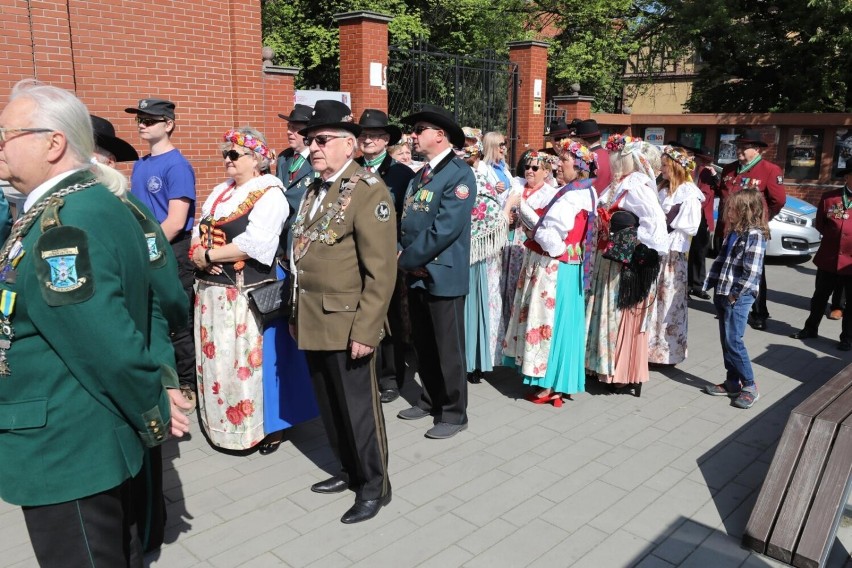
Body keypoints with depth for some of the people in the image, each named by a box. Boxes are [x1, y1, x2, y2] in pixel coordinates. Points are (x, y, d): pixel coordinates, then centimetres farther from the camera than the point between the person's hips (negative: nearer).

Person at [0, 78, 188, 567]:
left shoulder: (61, 226, -25)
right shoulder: (104, 205, 6)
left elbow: (110, 345, -28)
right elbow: (142, 300, 12)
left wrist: (155, 415, -14)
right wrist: (163, 380, 8)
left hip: (63, 455, -9)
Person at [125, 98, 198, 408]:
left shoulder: (177, 165, -12)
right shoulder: (140, 164, 12)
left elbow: (175, 222, -17)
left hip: (171, 255, -8)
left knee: (176, 325, 2)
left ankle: (186, 387, 17)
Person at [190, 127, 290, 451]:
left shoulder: (269, 194, -9)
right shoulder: (220, 191, 16)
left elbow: (253, 244, -20)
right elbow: (199, 230, 14)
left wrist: (208, 254, -12)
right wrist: (197, 253, -8)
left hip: (247, 293, -7)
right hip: (211, 290, 8)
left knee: (249, 361, -1)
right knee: (216, 359, 13)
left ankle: (266, 426, 13)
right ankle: (221, 424, 27)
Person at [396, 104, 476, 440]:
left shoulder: (460, 174, -13)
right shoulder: (420, 176, 14)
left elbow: (446, 228, -21)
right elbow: (405, 221, 13)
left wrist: (408, 259, -15)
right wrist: (402, 254, -6)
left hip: (443, 274, -8)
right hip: (416, 273, 8)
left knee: (448, 349, 3)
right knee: (423, 345, 18)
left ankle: (454, 414, 18)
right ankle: (431, 400, 35)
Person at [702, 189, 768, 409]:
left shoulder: (754, 235, -13)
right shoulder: (733, 232, 13)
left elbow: (752, 271, -18)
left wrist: (736, 294, -17)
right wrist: (711, 283, 9)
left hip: (739, 297, -9)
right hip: (722, 294, 9)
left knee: (733, 341, -8)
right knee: (726, 341, 12)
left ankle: (750, 386, 4)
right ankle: (732, 383, 21)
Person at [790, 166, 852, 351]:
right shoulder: (829, 197, 1)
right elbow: (819, 224, 10)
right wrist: (834, 236, -1)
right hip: (828, 259, 2)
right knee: (820, 297, 18)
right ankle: (810, 328, 34)